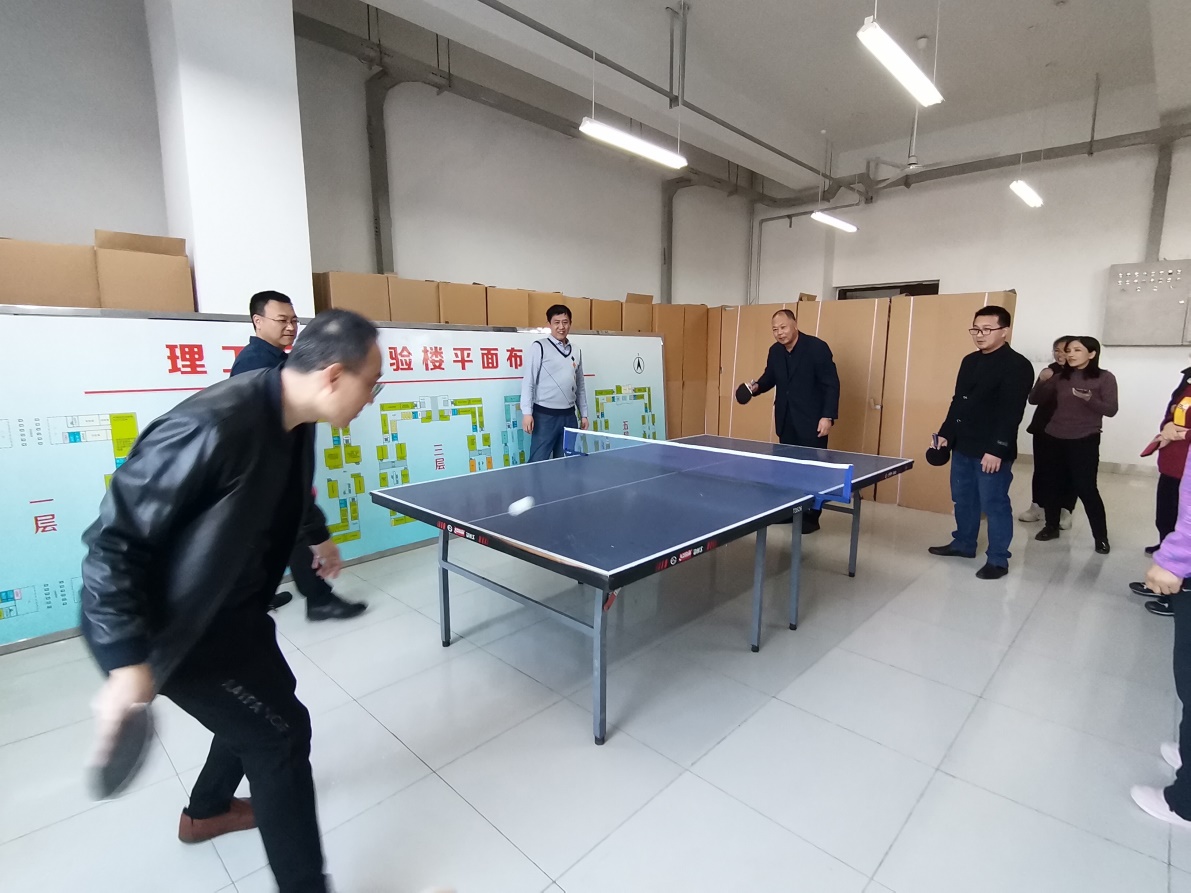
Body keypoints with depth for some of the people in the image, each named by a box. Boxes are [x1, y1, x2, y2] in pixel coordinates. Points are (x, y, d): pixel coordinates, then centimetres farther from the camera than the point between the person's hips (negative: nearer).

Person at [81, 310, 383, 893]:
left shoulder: (291, 421, -7)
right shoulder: (212, 427, -35)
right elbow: (114, 538, -27)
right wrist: (127, 662, -26)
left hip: (230, 604, 9)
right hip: (172, 622, -9)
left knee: (266, 697, 26)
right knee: (280, 731, 0)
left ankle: (206, 812, 54)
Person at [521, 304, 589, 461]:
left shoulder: (576, 351, 13)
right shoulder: (539, 347, -3)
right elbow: (528, 381, -7)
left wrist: (583, 414, 16)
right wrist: (527, 412, -14)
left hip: (569, 415, 5)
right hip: (545, 415, -5)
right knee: (538, 462, -4)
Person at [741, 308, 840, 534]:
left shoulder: (817, 347, -13)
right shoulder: (775, 351, 4)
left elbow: (832, 384, -13)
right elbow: (770, 377, 16)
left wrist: (828, 416, -19)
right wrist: (757, 386, -7)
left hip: (811, 421, -6)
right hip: (786, 420, 6)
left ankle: (811, 517, 12)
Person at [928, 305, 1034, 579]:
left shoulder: (1018, 366, -11)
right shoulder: (969, 361, 13)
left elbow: (1011, 413, -18)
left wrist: (997, 450, -23)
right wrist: (945, 433, 13)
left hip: (992, 451, -8)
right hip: (963, 446, 8)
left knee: (994, 504, 1)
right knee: (963, 500, 17)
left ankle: (998, 560, 12)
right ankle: (963, 543, 33)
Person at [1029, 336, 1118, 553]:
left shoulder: (1104, 378, -2)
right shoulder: (1060, 377, 6)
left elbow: (1111, 410, -7)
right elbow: (1034, 400, 4)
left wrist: (1089, 399, -24)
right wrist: (1042, 381, -13)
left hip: (1084, 441, -3)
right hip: (1054, 439, 4)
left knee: (1085, 488, -4)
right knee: (1052, 485, 8)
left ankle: (1101, 537, 9)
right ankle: (1051, 526, 23)